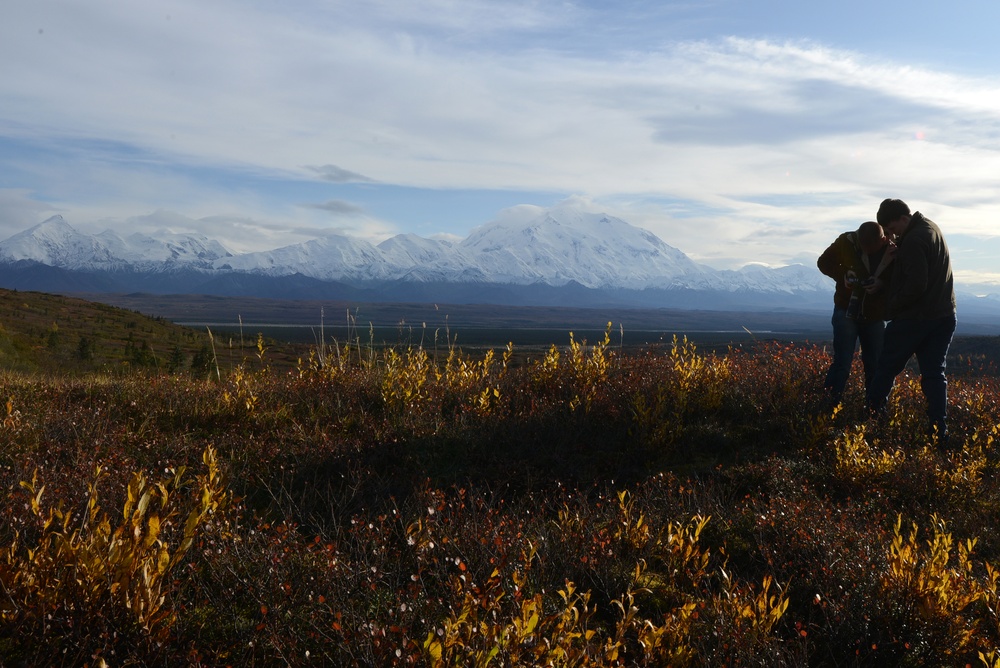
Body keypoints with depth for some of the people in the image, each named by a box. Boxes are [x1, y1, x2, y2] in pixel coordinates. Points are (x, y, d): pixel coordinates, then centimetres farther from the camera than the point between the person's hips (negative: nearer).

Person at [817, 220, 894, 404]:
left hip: (875, 316, 2)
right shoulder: (847, 242, -13)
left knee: (875, 367, 9)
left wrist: (882, 284, -24)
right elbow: (824, 262, 1)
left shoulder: (895, 250, -13)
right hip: (847, 311, -2)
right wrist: (842, 276, -17)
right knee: (842, 363, -9)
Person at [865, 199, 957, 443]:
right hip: (943, 316, 9)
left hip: (914, 318, -9)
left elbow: (915, 285, -24)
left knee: (887, 368, 6)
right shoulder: (931, 227, 11)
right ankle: (939, 431, 6)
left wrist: (891, 306, -10)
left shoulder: (913, 242, -20)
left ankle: (871, 414, 14)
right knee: (934, 373, 8)